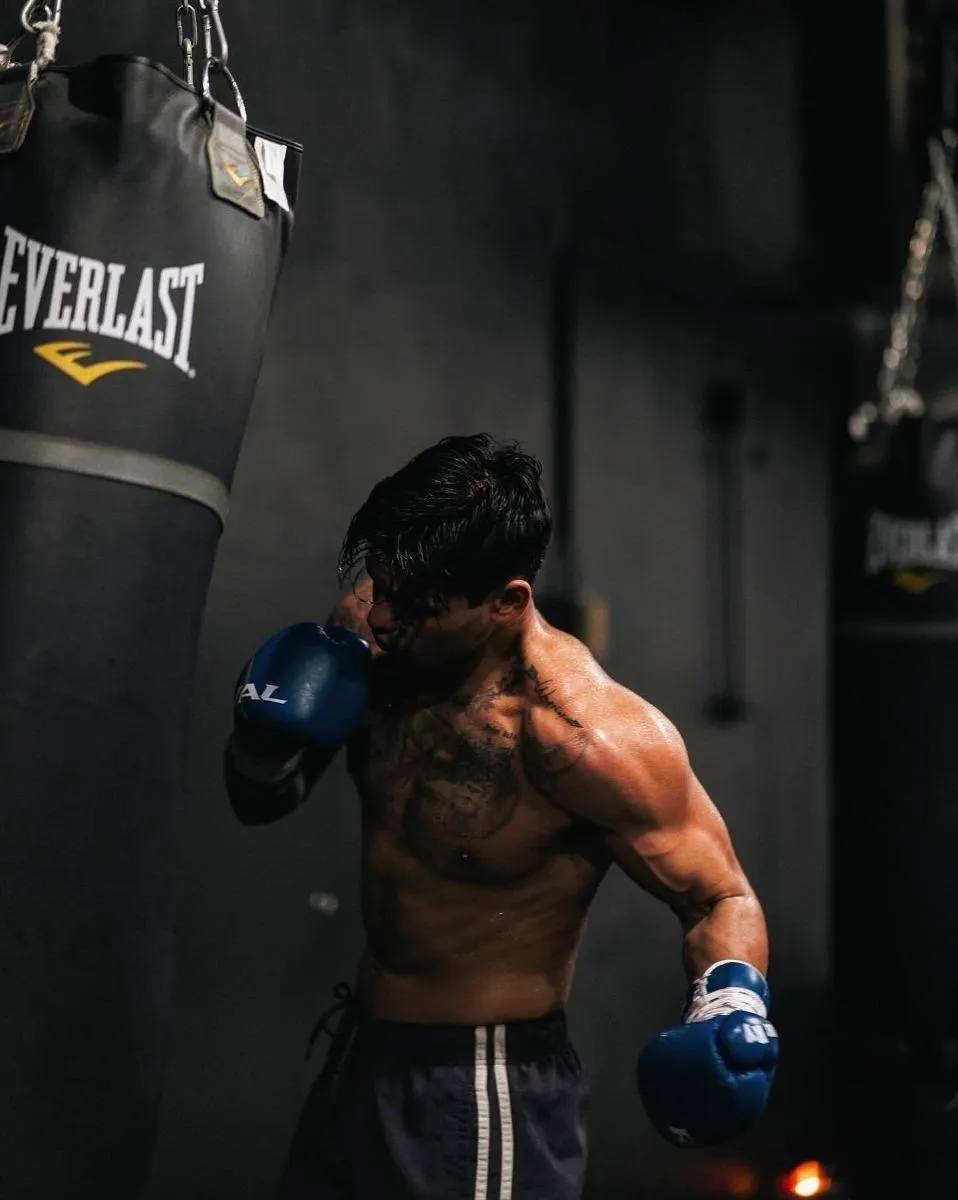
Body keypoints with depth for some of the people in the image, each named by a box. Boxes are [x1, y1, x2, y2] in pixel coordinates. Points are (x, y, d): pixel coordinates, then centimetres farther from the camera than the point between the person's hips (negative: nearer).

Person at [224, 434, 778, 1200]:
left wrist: (734, 1006, -33)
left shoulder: (589, 738, -25)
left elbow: (720, 900, -13)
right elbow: (260, 800, 6)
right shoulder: (373, 634, -7)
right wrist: (271, 733, -15)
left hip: (488, 1097, -7)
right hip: (361, 1058, 7)